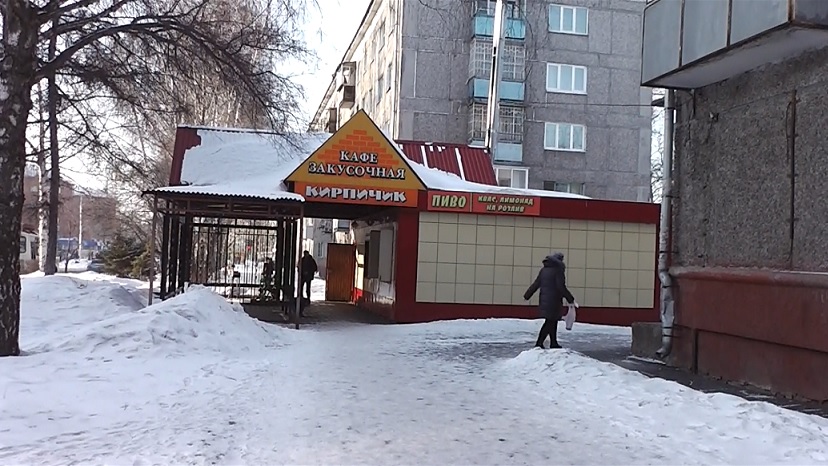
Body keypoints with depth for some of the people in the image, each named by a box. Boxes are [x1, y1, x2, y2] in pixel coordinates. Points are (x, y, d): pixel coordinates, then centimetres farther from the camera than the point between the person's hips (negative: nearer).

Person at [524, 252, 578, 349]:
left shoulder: (544, 270, 10)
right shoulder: (558, 270, -12)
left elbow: (536, 284, 13)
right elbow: (561, 287, -17)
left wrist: (527, 296, 21)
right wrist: (571, 300, -13)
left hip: (544, 300, 8)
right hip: (554, 301, -8)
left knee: (553, 321, 17)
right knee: (550, 322, -2)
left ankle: (553, 343, 24)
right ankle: (539, 343, -5)